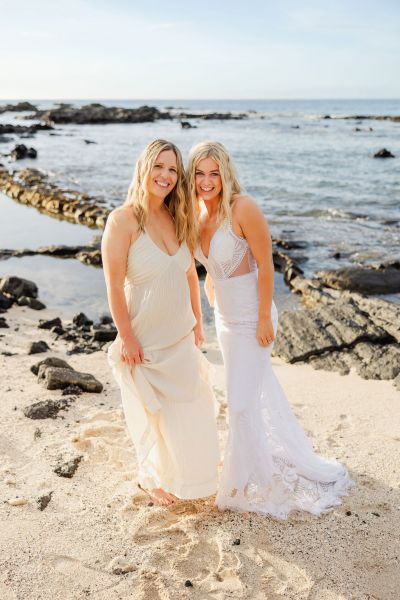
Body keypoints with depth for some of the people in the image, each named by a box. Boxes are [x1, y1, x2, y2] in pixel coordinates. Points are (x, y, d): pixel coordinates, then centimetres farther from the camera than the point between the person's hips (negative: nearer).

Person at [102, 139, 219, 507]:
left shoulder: (178, 218, 0)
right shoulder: (124, 220, -19)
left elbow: (190, 274, 8)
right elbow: (114, 285, -19)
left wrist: (197, 321, 10)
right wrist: (126, 338, -17)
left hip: (181, 335, 6)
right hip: (146, 338, -6)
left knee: (189, 405, 20)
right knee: (155, 411, 12)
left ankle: (188, 469, 46)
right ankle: (154, 478, 38)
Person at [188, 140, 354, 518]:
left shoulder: (243, 209, -22)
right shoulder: (196, 213, 0)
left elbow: (266, 265, -18)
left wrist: (264, 320, -17)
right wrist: (214, 307, 16)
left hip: (252, 318, -7)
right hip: (225, 318, 8)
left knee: (241, 403, -1)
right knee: (261, 389, 22)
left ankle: (252, 484, 21)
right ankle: (289, 457, 43)